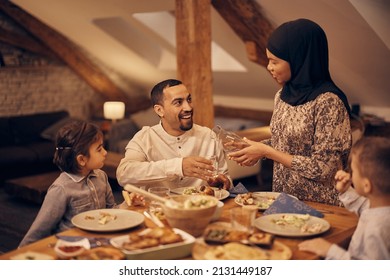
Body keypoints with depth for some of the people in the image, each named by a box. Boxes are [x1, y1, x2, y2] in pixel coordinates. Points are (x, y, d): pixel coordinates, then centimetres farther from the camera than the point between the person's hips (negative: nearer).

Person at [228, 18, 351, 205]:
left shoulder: (328, 101, -17)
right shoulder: (282, 95, 4)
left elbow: (323, 169, -17)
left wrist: (266, 151, -15)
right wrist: (257, 149, -3)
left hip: (317, 206, -6)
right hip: (282, 199, 6)